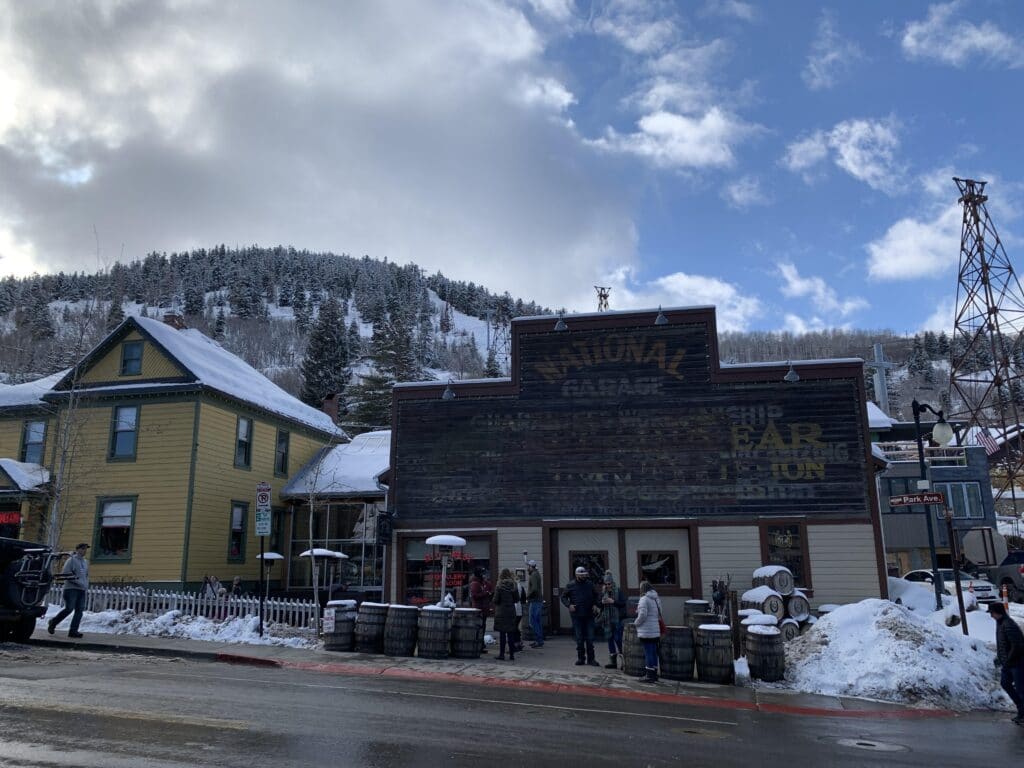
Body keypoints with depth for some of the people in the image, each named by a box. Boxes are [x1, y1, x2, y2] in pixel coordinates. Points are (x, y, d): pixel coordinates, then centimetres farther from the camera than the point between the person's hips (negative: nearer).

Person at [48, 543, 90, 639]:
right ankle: (53, 622, 14)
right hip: (71, 588, -6)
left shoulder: (86, 562, 18)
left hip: (82, 590, 6)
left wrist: (86, 588, 13)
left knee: (79, 610, -2)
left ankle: (73, 631, 0)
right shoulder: (71, 560, -3)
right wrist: (78, 581, -15)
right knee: (69, 609, -10)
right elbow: (65, 574, -10)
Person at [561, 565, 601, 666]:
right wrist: (569, 605, -10)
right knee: (579, 638, 5)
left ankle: (591, 659, 11)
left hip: (589, 615, 1)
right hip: (577, 616, -1)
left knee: (590, 638, 3)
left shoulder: (590, 585, 6)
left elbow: (597, 596, 16)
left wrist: (595, 605, -1)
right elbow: (563, 597, 6)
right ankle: (580, 658, 16)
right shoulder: (570, 585, 1)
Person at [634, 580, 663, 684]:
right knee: (654, 652, 13)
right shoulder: (656, 598, 12)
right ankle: (654, 674, 19)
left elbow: (643, 615, -21)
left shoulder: (644, 599, -13)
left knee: (648, 652, -4)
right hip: (656, 631, 8)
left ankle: (649, 675, -1)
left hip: (647, 632, -8)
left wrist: (636, 622, -5)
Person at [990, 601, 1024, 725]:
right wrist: (999, 657, 12)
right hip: (1008, 663, 11)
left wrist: (1007, 660, -19)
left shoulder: (1009, 625, -25)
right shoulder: (1000, 623, 7)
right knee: (1005, 683, 18)